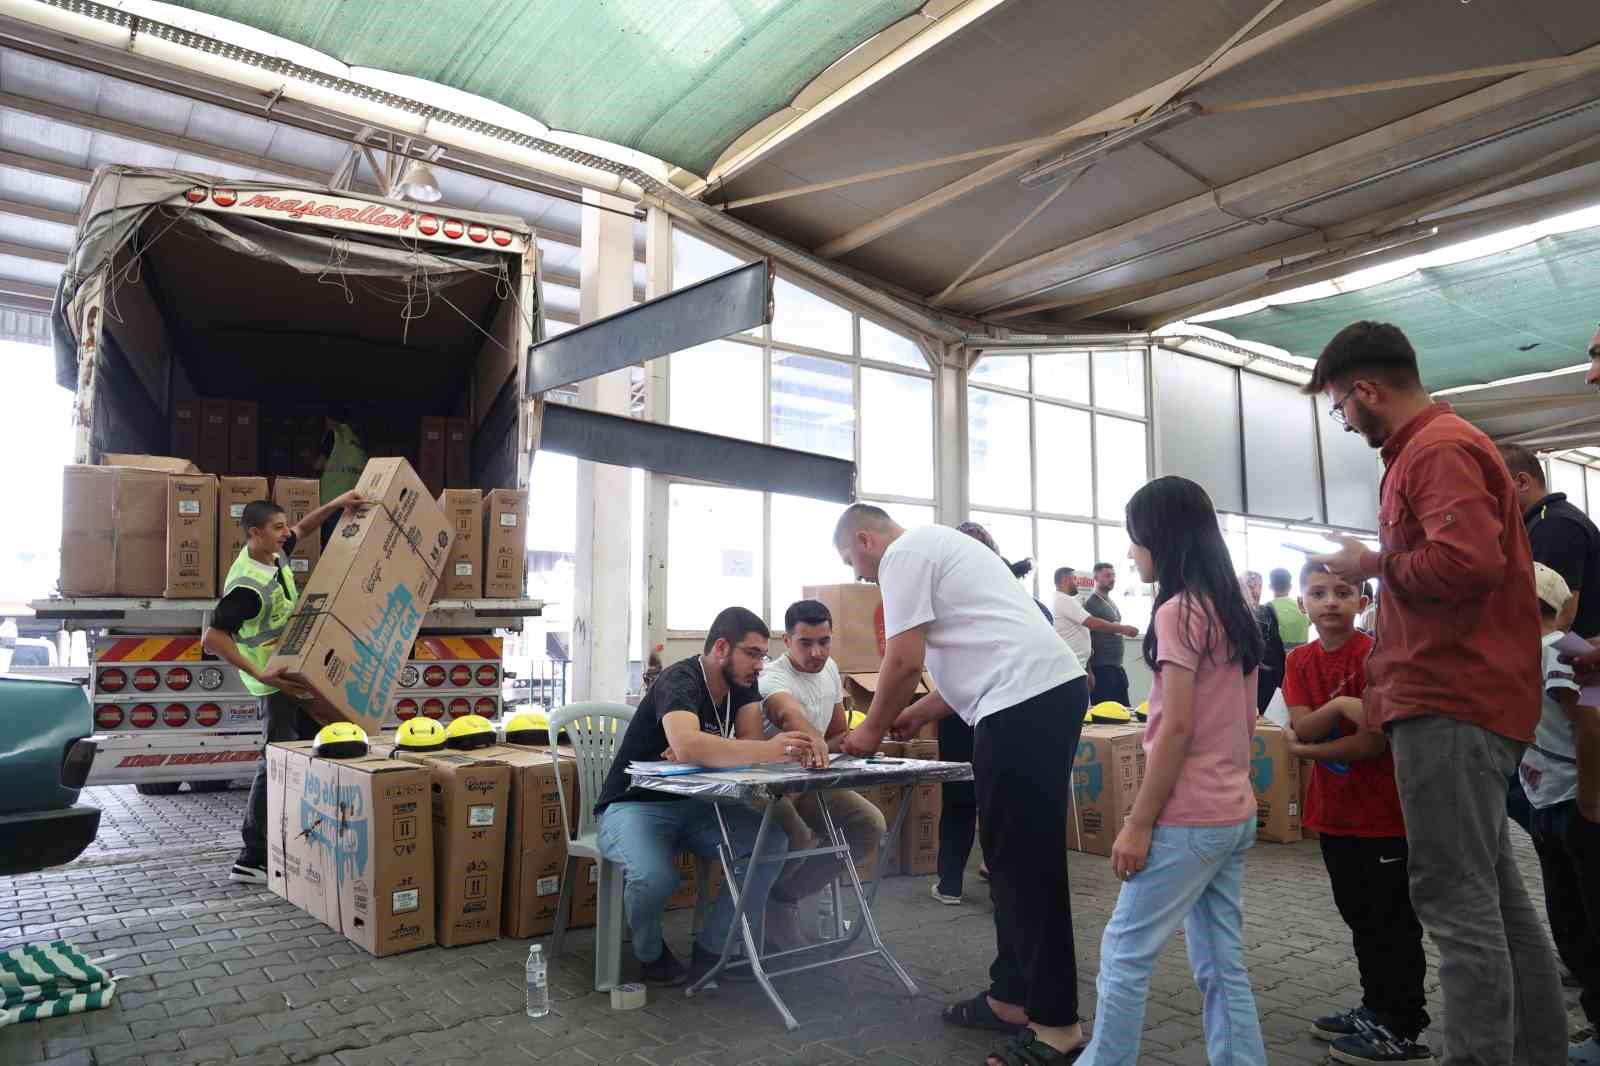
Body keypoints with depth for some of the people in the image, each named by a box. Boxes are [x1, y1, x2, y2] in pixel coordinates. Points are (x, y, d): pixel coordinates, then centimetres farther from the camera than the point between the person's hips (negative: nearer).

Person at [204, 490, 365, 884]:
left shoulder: (275, 555, 0)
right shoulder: (247, 585, -26)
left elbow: (302, 529, 20)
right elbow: (212, 638, -28)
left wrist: (336, 504, 5)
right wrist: (260, 674, -31)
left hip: (298, 673, 10)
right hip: (276, 683, -10)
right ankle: (251, 861, 2)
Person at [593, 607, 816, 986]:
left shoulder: (742, 684, 1)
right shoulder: (680, 681, -23)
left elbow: (750, 741, -15)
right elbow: (687, 745, -44)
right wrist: (768, 751, -49)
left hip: (692, 804, 7)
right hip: (635, 804, -6)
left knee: (772, 844, -17)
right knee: (654, 877, -36)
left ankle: (711, 950, -1)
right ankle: (650, 952, -1)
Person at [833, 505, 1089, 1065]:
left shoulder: (903, 554, -3)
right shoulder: (937, 545, 27)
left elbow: (904, 661, -9)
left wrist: (872, 730, 7)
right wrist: (919, 714, 30)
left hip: (1025, 701, -10)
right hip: (1056, 688, 11)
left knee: (1024, 863, -4)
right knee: (1015, 857, 15)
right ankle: (1012, 996, 25)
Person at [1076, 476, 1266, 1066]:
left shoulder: (1177, 613, -15)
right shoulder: (1235, 612, 11)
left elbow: (1177, 727, -19)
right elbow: (1247, 720, 15)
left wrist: (1138, 823, -15)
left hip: (1189, 819, -9)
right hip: (1235, 814, 9)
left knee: (1124, 952, 3)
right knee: (1222, 962, 14)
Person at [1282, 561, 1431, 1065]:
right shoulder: (1299, 661, 3)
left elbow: (1373, 743, -20)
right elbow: (1302, 727, -9)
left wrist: (1308, 751, -11)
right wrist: (1341, 705, -26)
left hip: (1384, 813, -7)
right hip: (1335, 811, 7)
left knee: (1393, 923, 5)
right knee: (1359, 915, 19)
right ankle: (1376, 1008, 35)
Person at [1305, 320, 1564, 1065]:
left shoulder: (1437, 450, -12)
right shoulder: (1433, 446, 20)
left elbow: (1467, 560, -25)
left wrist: (1375, 566, -11)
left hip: (1449, 704, -11)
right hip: (1459, 696, 11)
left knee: (1456, 900, -7)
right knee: (1493, 892, 16)